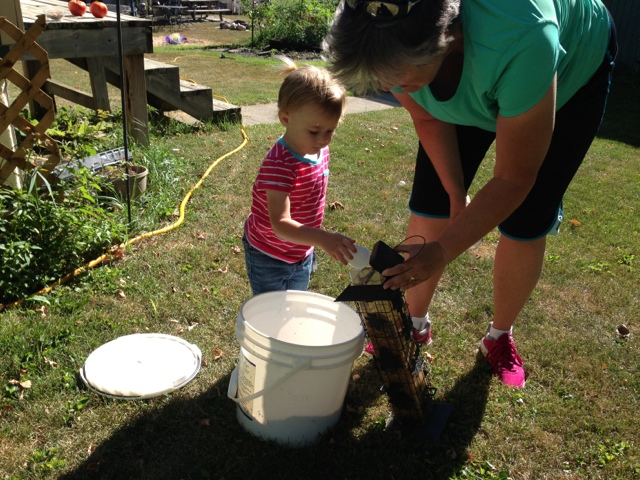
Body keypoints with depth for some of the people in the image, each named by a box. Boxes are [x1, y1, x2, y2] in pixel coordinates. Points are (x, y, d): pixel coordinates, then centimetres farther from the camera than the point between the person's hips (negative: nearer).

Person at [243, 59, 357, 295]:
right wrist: (322, 238, -51)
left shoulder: (320, 150, -6)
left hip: (302, 255, 8)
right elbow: (280, 224, -39)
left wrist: (316, 240, 14)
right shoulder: (279, 164, -32)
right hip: (270, 258, -7)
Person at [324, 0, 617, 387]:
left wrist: (442, 252, -33)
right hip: (464, 90, 4)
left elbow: (513, 181, -35)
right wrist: (456, 193, -15)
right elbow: (429, 119, -11)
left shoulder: (519, 42, -46)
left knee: (525, 224, -7)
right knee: (430, 205, -4)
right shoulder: (389, 45, -32)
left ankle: (500, 338, 19)